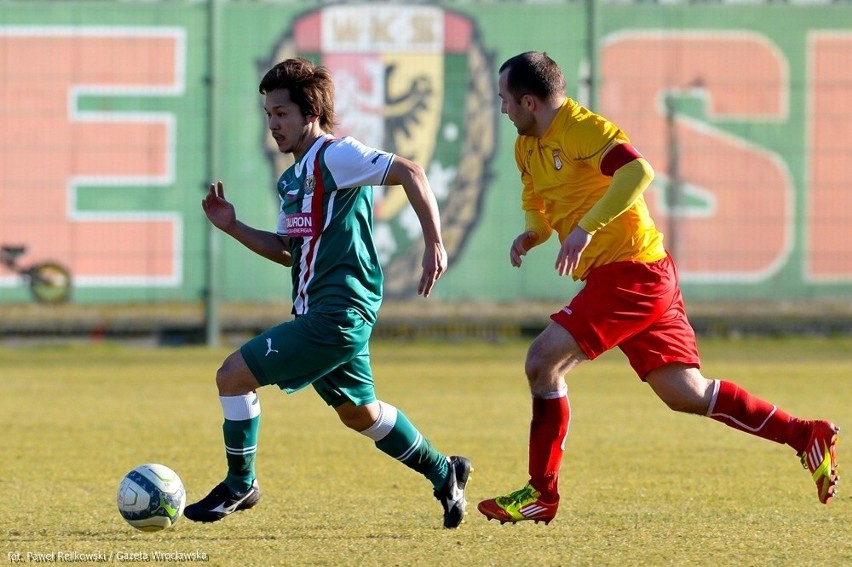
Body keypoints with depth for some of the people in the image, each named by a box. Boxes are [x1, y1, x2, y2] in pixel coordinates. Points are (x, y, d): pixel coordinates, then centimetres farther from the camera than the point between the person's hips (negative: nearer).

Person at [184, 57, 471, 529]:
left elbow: (409, 172, -20)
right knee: (359, 413, 24)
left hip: (338, 310, -10)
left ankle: (239, 484, 3)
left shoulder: (335, 156, -12)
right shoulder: (293, 178, 17)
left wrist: (434, 244, -26)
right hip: (319, 314, 10)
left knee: (234, 374, -12)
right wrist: (233, 228, 11)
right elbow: (287, 251, 24)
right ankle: (444, 475, 37)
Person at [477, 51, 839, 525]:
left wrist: (586, 228, -33)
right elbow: (537, 204, 28)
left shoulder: (582, 128, -14)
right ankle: (807, 436, 12)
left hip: (633, 273, -10)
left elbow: (638, 171, -29)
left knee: (543, 361, -13)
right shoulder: (528, 147, 15)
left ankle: (542, 494, -6)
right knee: (685, 393, 8)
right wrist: (531, 235, 5)